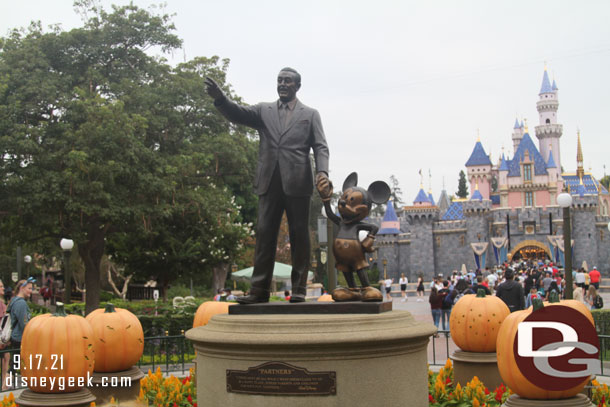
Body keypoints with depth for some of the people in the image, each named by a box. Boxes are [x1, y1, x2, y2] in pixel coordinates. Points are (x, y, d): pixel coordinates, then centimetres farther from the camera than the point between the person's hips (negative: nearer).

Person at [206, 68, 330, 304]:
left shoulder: (310, 114, 12)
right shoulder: (264, 111, 16)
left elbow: (320, 147, 5)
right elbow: (238, 114, 0)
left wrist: (322, 172, -13)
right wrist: (220, 98, -20)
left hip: (297, 184, -2)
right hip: (269, 183, 2)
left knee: (299, 236, 1)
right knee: (264, 234, 0)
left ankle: (299, 289, 7)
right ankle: (259, 290, 1)